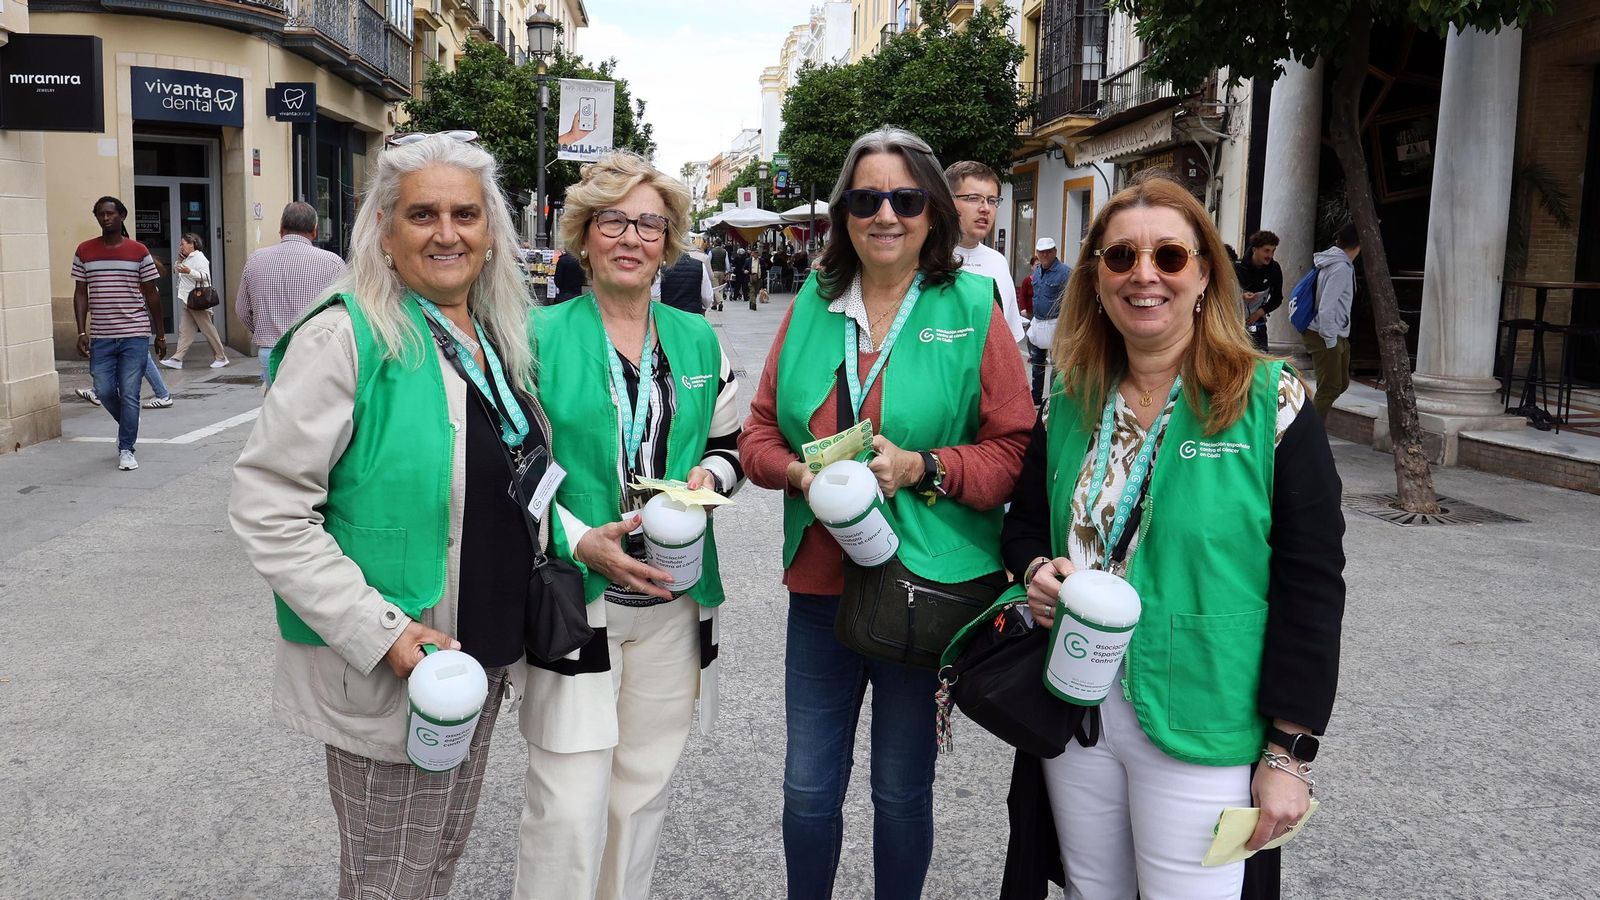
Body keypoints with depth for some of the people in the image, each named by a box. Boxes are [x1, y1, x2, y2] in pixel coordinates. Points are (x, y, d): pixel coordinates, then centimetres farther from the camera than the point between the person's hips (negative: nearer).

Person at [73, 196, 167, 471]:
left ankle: (126, 449, 7)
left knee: (129, 395, -2)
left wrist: (160, 334, 6)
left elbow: (151, 295, 5)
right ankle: (128, 427, 33)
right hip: (100, 337, 2)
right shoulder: (84, 251, 5)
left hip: (135, 335, -2)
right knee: (104, 392, 4)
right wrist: (82, 332, -2)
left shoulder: (139, 252, 1)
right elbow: (80, 293, 7)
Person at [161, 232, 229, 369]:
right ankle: (177, 359, 2)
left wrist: (189, 271, -31)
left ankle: (221, 357, 5)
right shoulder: (187, 259, 18)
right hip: (187, 301, 9)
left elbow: (205, 276, -19)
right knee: (185, 331, 5)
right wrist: (179, 261, 8)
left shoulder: (199, 257, -10)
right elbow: (176, 272, 25)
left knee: (208, 329, -3)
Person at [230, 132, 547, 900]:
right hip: (383, 673, -7)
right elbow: (267, 512, -20)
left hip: (482, 661, 7)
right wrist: (382, 634, -24)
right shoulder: (346, 337, -17)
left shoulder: (497, 339, 5)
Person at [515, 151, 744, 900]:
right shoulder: (539, 338, -4)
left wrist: (709, 476, -6)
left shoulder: (698, 340, 9)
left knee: (645, 788, 15)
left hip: (674, 602, 4)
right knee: (570, 806, -4)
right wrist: (580, 541, -19)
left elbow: (730, 447, 17)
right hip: (572, 598, -4)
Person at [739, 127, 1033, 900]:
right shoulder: (810, 306, 5)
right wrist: (800, 472, -12)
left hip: (927, 583, -2)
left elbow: (1014, 450, -6)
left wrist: (920, 468, -20)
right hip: (820, 581, 3)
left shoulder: (971, 307, -4)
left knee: (902, 791, 14)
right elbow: (759, 433, 9)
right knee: (808, 787, 12)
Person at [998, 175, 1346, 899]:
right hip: (1072, 711, 5)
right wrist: (1035, 570, -8)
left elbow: (1311, 586, -10)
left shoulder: (1270, 404, -9)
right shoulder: (1069, 404, 4)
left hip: (1197, 728, -4)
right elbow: (1024, 521, 16)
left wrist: (1289, 753, -11)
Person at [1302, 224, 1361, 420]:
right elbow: (1326, 308, -24)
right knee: (1329, 388, -6)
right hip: (1325, 337, -10)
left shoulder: (1337, 263, 10)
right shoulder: (1341, 267, -19)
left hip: (1337, 336, 10)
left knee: (1341, 384, 16)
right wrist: (1330, 340, -19)